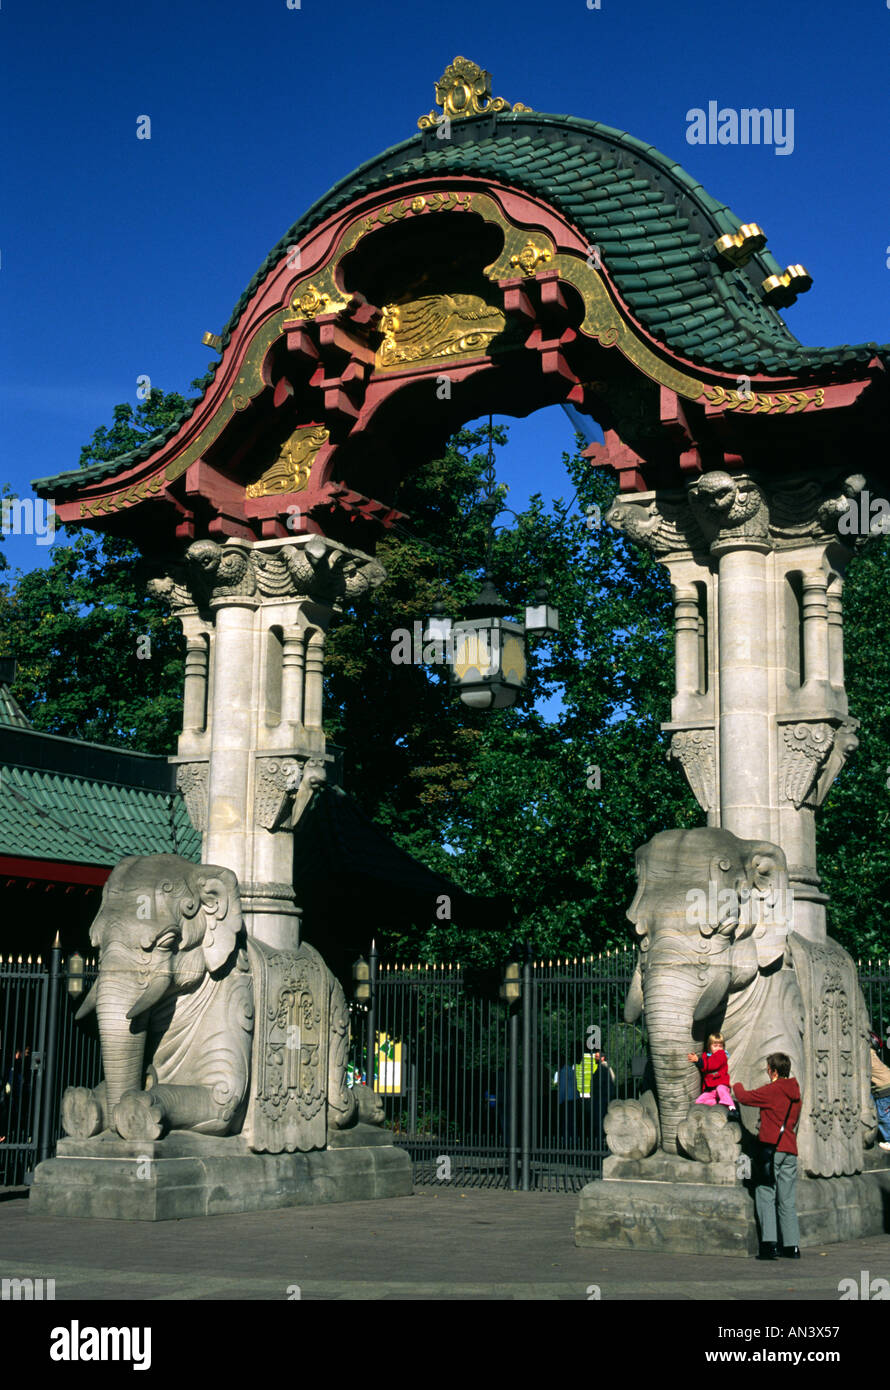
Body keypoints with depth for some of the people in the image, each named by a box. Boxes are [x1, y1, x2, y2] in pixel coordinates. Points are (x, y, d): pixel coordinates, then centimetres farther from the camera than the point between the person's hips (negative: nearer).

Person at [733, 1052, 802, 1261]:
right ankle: (792, 1246, 7)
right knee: (787, 1200, 9)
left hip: (771, 1148, -6)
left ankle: (769, 1243, -13)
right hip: (790, 1149, 6)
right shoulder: (795, 1093, 14)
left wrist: (737, 1086, 18)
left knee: (765, 1196, -3)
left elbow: (745, 1097, -4)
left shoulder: (772, 1090, -8)